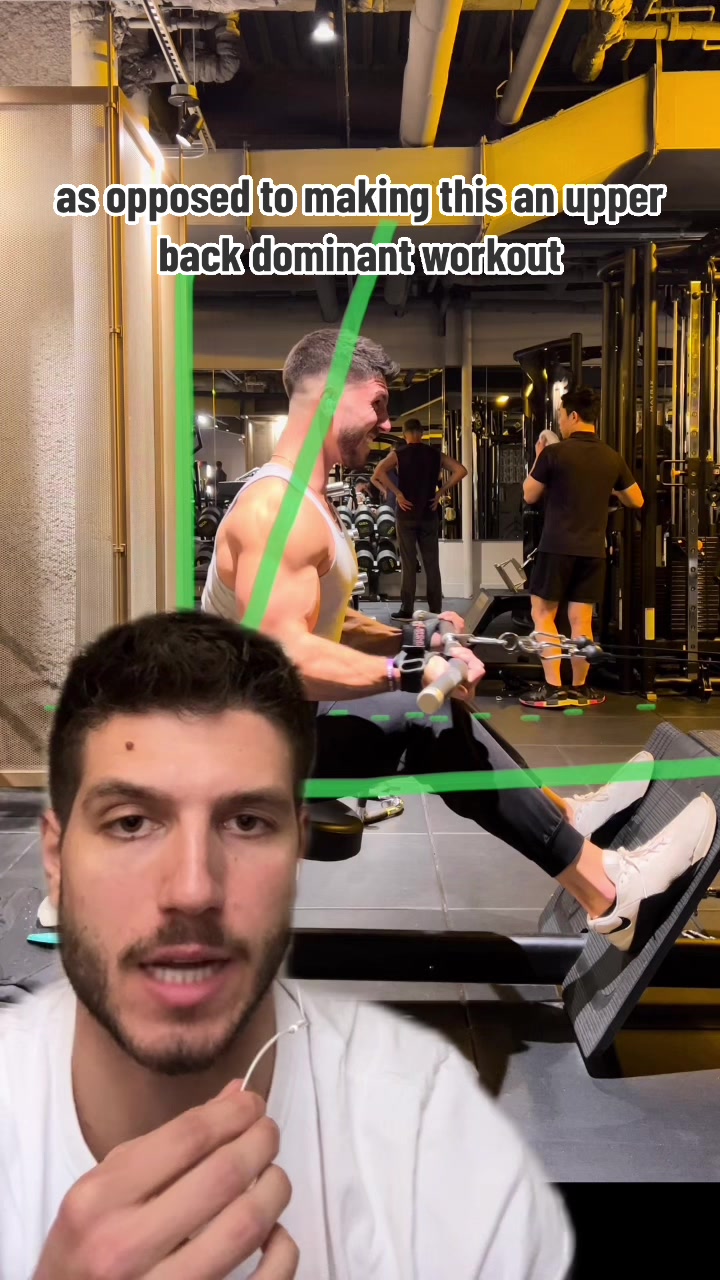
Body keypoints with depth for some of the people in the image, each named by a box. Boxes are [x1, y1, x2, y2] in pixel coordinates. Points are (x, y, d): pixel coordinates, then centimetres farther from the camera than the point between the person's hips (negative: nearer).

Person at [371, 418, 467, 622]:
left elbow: (379, 472, -20)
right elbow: (461, 470, -1)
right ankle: (436, 610, 8)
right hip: (429, 514, 2)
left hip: (407, 514, -2)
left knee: (408, 563, 2)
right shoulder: (435, 454, 6)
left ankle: (406, 610, 2)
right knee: (432, 563, 6)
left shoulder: (398, 454, -3)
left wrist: (397, 493, -13)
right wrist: (441, 491, 0)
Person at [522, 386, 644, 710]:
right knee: (581, 620, 9)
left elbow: (529, 496, 3)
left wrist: (538, 460, 17)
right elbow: (636, 501, 14)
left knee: (543, 613, 5)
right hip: (593, 549, 4)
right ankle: (579, 689, 13)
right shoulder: (612, 458, 5)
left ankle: (554, 688, -1)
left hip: (558, 547, -4)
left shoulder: (554, 453, -8)